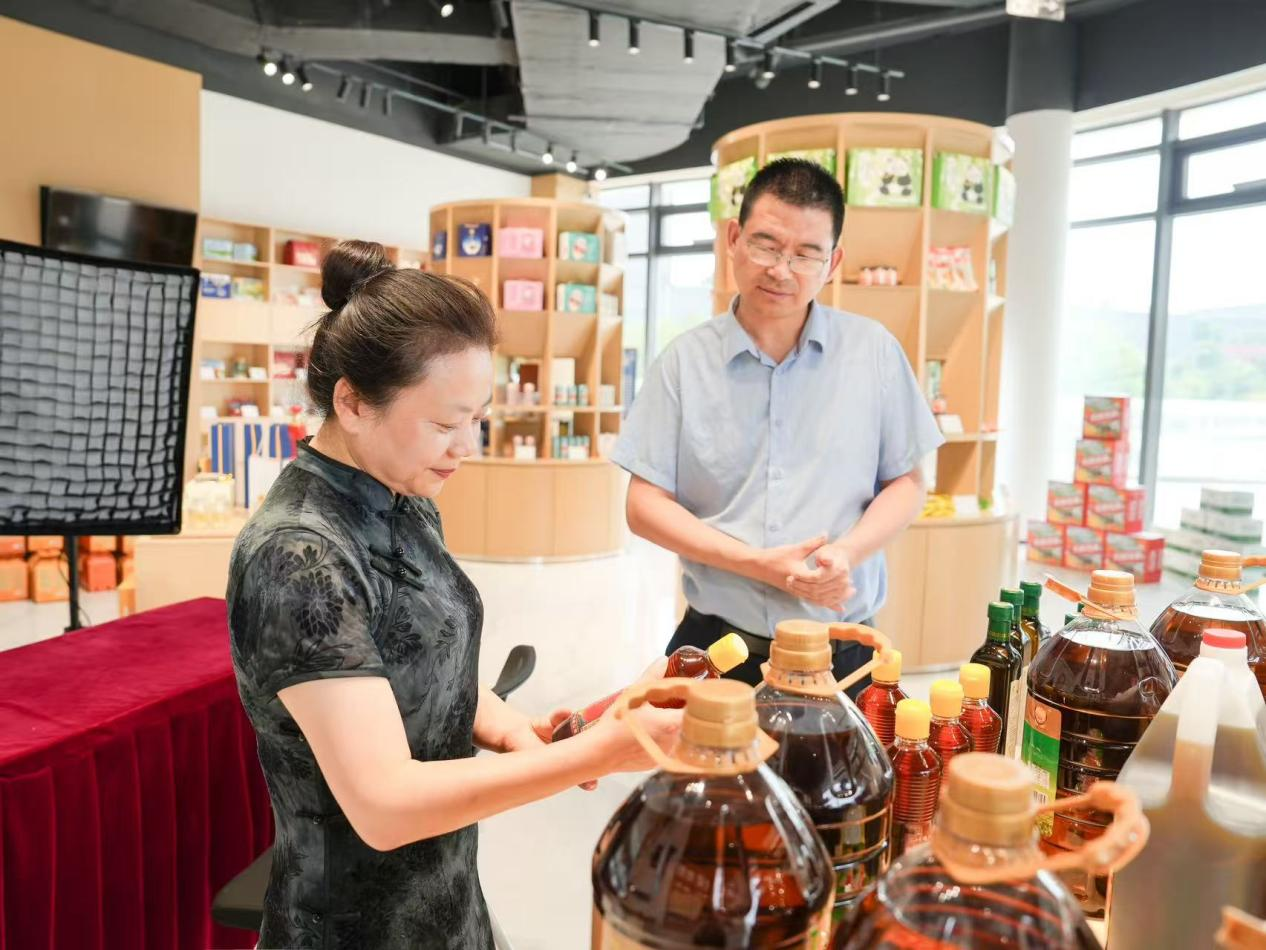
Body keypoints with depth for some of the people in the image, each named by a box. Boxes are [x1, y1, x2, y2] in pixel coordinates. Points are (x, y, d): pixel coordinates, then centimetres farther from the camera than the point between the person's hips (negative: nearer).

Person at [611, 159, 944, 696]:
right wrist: (757, 564, -15)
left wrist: (848, 552, -15)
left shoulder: (875, 352, 0)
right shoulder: (685, 361, -3)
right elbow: (645, 505, -4)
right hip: (716, 646, 0)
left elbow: (906, 484, 6)